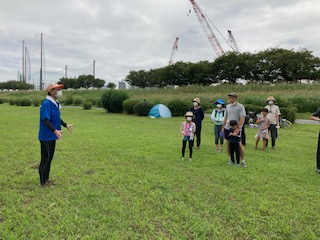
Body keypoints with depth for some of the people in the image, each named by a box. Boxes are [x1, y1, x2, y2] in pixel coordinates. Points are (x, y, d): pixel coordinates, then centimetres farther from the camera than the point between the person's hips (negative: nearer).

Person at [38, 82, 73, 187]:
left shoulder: (56, 103, 9)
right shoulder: (46, 104, -19)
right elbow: (45, 120, -27)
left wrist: (66, 125, 28)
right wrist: (55, 130, -37)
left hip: (52, 136, 9)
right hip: (46, 136, -9)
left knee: (49, 158, 17)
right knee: (45, 158, 1)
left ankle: (46, 179, 30)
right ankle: (43, 182, 14)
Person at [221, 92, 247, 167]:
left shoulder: (240, 106, -6)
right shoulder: (227, 106, 11)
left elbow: (242, 118, -13)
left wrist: (238, 128, -21)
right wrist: (223, 128, 14)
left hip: (236, 129, -5)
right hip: (227, 128, 5)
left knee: (239, 144, -2)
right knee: (228, 144, 9)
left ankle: (243, 160, 9)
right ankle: (230, 159, 22)